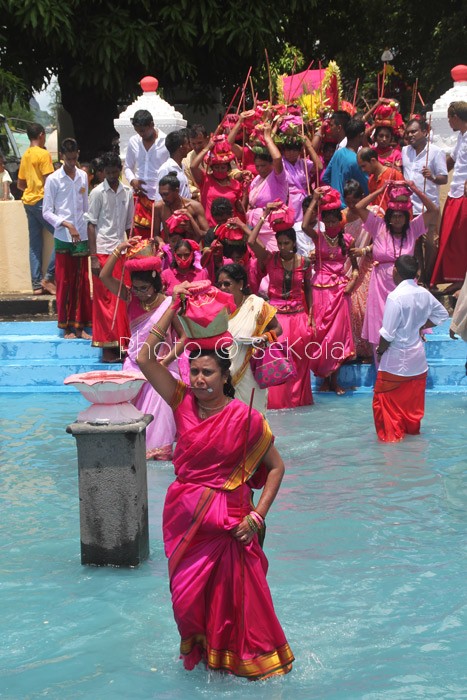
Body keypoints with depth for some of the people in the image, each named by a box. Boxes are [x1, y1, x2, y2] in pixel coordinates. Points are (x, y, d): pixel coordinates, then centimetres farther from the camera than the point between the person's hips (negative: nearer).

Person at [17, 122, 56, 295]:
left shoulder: (25, 156, 14)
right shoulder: (43, 154, -9)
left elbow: (20, 184, 20)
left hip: (28, 202, 8)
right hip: (42, 201, -8)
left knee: (35, 244, 7)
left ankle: (36, 284, 5)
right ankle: (49, 278, -10)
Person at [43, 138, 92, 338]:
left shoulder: (83, 177, 8)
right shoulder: (53, 179, -4)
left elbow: (86, 207, 13)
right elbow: (47, 212, -5)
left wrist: (89, 232, 8)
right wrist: (67, 224, -17)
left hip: (82, 237, 3)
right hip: (63, 238, -3)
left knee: (82, 282, 4)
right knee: (64, 282, 2)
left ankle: (80, 326, 10)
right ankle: (66, 327, 9)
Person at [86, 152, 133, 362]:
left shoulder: (127, 193, 9)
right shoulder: (98, 193, -4)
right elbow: (91, 225, -5)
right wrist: (93, 257, -11)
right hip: (103, 252, -4)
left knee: (122, 301, 4)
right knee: (105, 301, -2)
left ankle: (120, 345, 12)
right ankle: (107, 347, 2)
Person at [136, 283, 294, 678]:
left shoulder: (245, 418, -12)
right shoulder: (183, 404, -3)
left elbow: (276, 467, -5)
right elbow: (145, 358, -10)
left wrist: (257, 516, -14)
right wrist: (173, 306, -12)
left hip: (227, 519, -4)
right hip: (184, 518, 4)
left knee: (235, 595, 5)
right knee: (188, 594, 14)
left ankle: (250, 657, 25)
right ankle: (200, 651, 36)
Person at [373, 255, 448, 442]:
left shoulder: (395, 296, -23)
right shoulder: (424, 294, -3)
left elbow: (387, 333, -22)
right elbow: (441, 314, 12)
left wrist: (380, 350, -6)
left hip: (397, 359, -6)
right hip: (418, 357, 6)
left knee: (387, 398, 8)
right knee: (413, 397, 19)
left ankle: (391, 434, 12)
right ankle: (412, 428, 31)